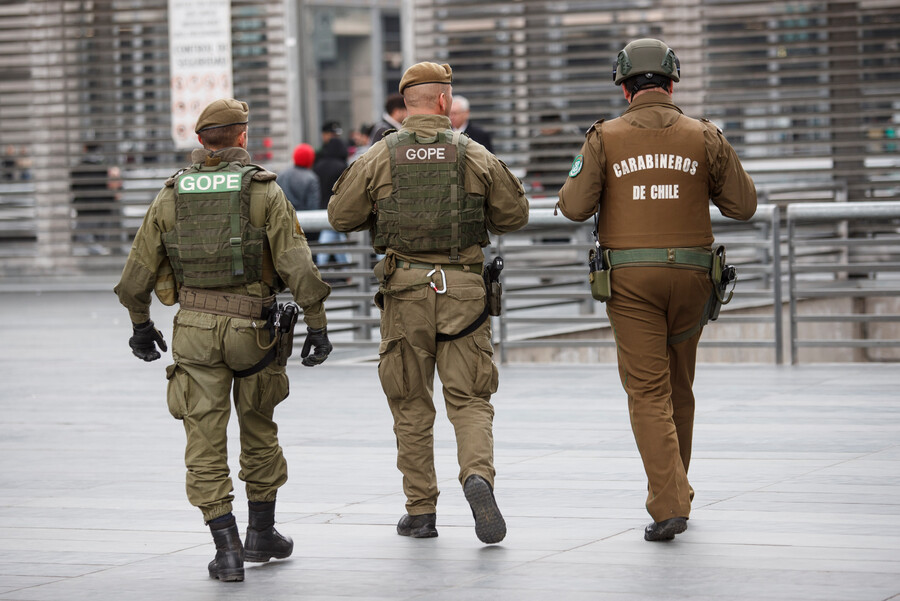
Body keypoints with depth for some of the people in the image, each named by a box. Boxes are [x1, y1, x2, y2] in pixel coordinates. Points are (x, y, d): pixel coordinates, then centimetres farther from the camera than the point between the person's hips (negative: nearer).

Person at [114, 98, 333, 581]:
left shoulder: (171, 195, 4)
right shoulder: (263, 191, -4)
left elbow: (138, 271, 8)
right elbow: (297, 264, -9)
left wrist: (141, 324, 21)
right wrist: (316, 325, -5)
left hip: (194, 326, 1)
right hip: (252, 326, -1)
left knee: (205, 442, 2)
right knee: (258, 431, 19)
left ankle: (227, 548, -6)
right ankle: (262, 533, 25)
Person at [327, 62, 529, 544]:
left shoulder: (380, 156, 0)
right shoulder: (475, 155, 1)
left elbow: (341, 216, 6)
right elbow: (514, 215, 8)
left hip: (405, 291, 0)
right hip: (463, 290, 0)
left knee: (411, 405, 10)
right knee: (469, 400, 5)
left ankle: (420, 512, 11)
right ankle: (478, 476, -22)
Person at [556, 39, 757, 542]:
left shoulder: (605, 138, -2)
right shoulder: (705, 137, 2)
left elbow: (574, 207, -7)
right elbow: (744, 206, 3)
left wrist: (589, 184, 14)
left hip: (630, 278, -2)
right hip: (689, 274, 2)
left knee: (649, 393, -3)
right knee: (679, 387, 18)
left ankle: (669, 506, -16)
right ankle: (675, 491, 31)